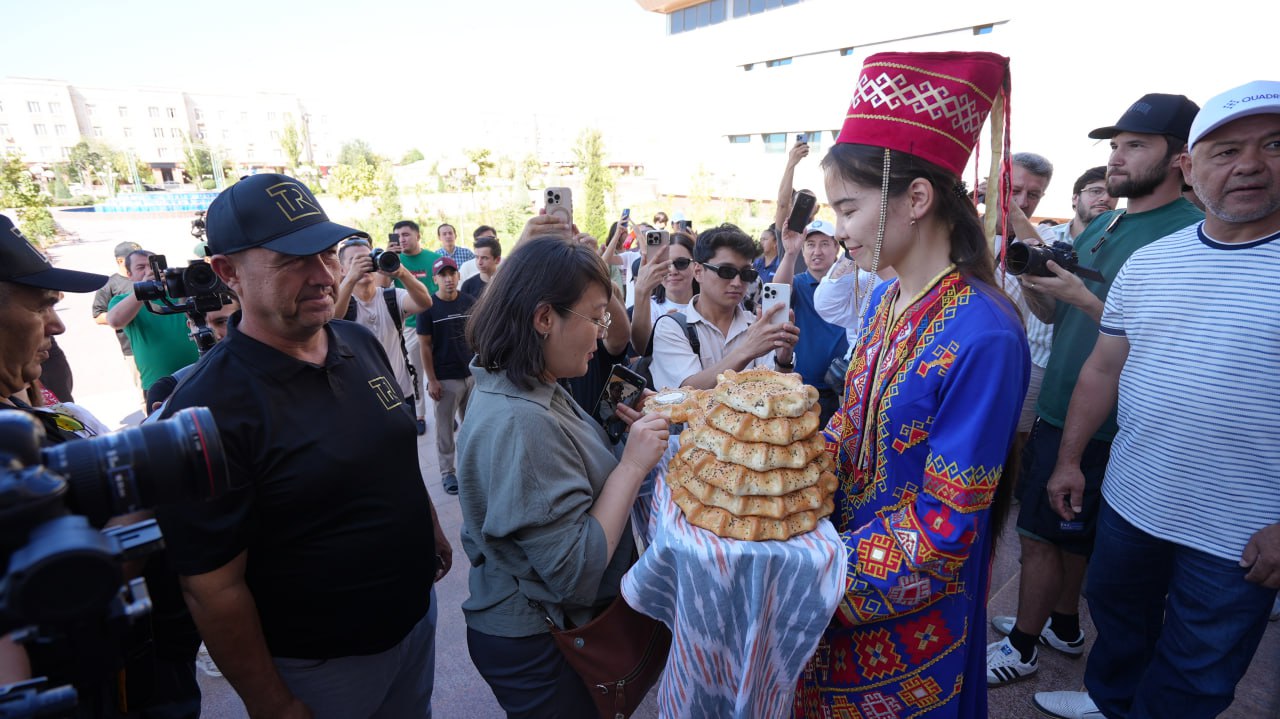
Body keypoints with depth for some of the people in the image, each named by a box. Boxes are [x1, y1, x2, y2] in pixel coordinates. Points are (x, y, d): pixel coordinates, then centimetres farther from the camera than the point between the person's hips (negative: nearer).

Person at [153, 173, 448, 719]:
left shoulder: (362, 345, -6)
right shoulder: (204, 410, -26)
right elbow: (213, 589, -20)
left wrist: (432, 529, 14)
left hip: (416, 614, 6)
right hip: (321, 667, -5)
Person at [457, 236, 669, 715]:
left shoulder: (532, 390, -1)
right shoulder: (520, 423, -32)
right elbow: (574, 574, -30)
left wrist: (632, 442, -6)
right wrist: (634, 464, -26)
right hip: (536, 648, -9)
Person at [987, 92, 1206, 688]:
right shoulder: (1101, 225, 11)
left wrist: (1083, 298, -25)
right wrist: (1031, 281, -7)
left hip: (1099, 423, -8)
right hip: (1058, 407, 8)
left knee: (1041, 532, 3)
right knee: (1070, 532, 20)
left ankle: (1023, 648, 21)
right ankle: (1063, 626, 38)